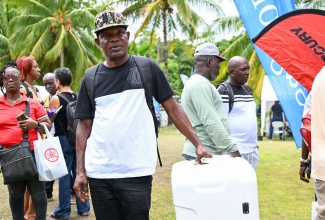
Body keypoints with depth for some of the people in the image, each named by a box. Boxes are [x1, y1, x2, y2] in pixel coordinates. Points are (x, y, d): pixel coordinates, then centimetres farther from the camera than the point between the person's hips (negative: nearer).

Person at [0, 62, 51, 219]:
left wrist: (35, 124, -15)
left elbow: (48, 126, 5)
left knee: (37, 191, 2)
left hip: (32, 153, -1)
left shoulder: (32, 103, 4)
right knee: (15, 193, 13)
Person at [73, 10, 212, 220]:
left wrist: (198, 144, -4)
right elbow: (84, 126, 8)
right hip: (99, 174, 2)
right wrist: (80, 171, 2)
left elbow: (173, 108, 4)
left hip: (137, 173, -2)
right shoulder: (91, 79, 6)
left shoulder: (147, 68, 2)